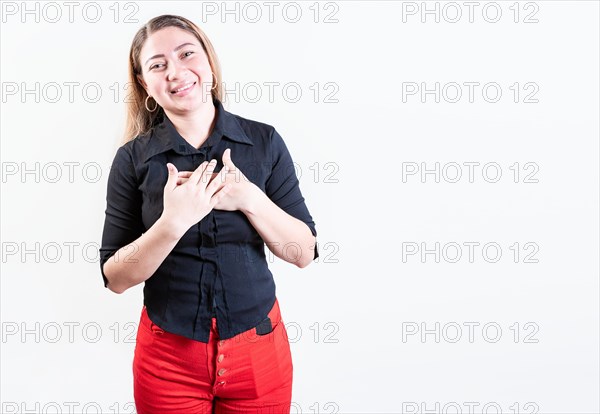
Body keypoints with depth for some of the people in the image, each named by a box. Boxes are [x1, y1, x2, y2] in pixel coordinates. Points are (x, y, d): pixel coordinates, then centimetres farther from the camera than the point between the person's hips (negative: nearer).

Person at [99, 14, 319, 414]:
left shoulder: (264, 141, -5)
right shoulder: (133, 157, -5)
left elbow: (304, 252, -4)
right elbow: (115, 277, -6)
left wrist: (249, 198, -20)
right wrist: (174, 220, -22)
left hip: (259, 349, 1)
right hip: (169, 355, 0)